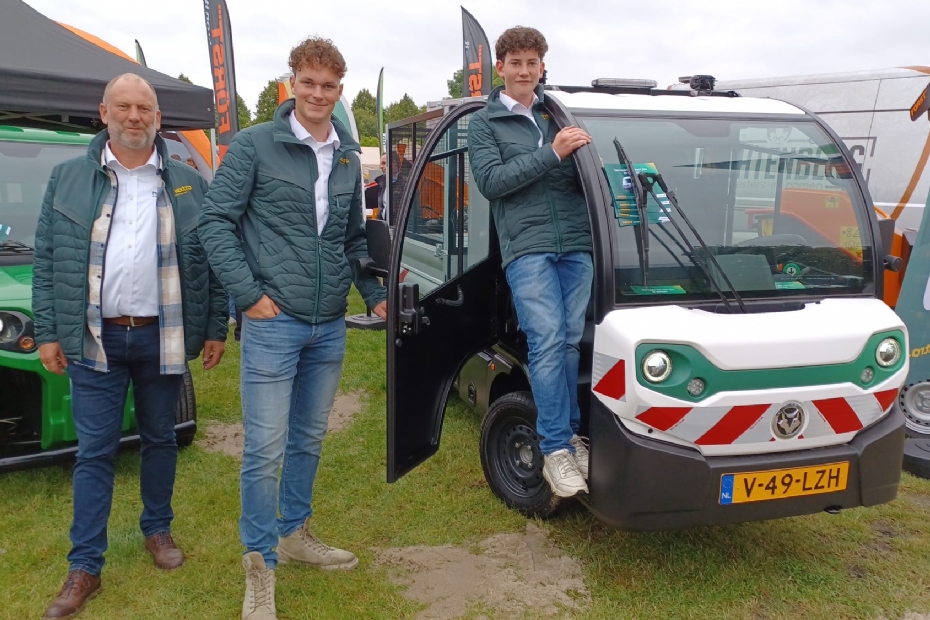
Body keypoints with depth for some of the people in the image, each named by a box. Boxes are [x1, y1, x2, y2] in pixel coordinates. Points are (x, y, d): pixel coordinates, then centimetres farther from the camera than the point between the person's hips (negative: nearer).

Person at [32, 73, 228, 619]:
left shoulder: (189, 185, 4)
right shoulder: (68, 180, 5)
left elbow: (214, 260, 4)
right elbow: (46, 260, 5)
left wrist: (216, 329, 0)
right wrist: (48, 332, 0)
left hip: (163, 339, 0)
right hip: (95, 339, 0)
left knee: (160, 439, 13)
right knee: (95, 452, 3)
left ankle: (158, 529, 34)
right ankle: (85, 569, 12)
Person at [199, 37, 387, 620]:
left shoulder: (349, 156, 11)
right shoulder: (255, 145, -5)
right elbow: (216, 221, -7)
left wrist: (376, 295, 9)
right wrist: (250, 292, -13)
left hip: (330, 325, 6)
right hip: (273, 322, -5)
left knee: (310, 439, 17)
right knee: (266, 447, -2)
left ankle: (295, 533, 36)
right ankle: (261, 566, 14)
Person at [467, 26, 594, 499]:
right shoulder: (485, 123, 10)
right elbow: (490, 181, -5)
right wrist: (552, 153, -11)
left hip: (577, 245, 3)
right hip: (526, 248, -3)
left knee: (571, 340, 2)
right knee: (548, 340, -11)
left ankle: (569, 434, 13)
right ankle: (556, 450, -5)